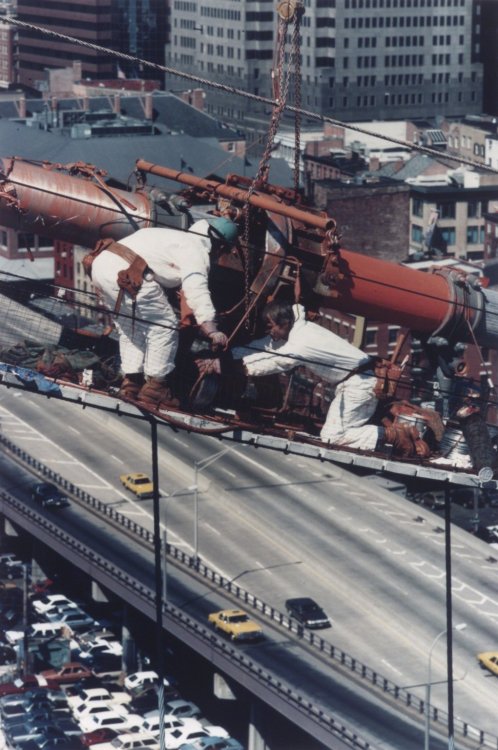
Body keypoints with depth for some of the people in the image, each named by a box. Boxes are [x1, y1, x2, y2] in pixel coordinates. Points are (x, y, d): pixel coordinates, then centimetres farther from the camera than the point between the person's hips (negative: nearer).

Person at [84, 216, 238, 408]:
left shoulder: (175, 236, 29)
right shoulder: (196, 250, 0)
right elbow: (197, 290, -15)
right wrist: (210, 328, -22)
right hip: (125, 273, -9)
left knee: (130, 327, 24)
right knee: (164, 326, 3)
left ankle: (131, 381, 22)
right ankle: (155, 386, 8)